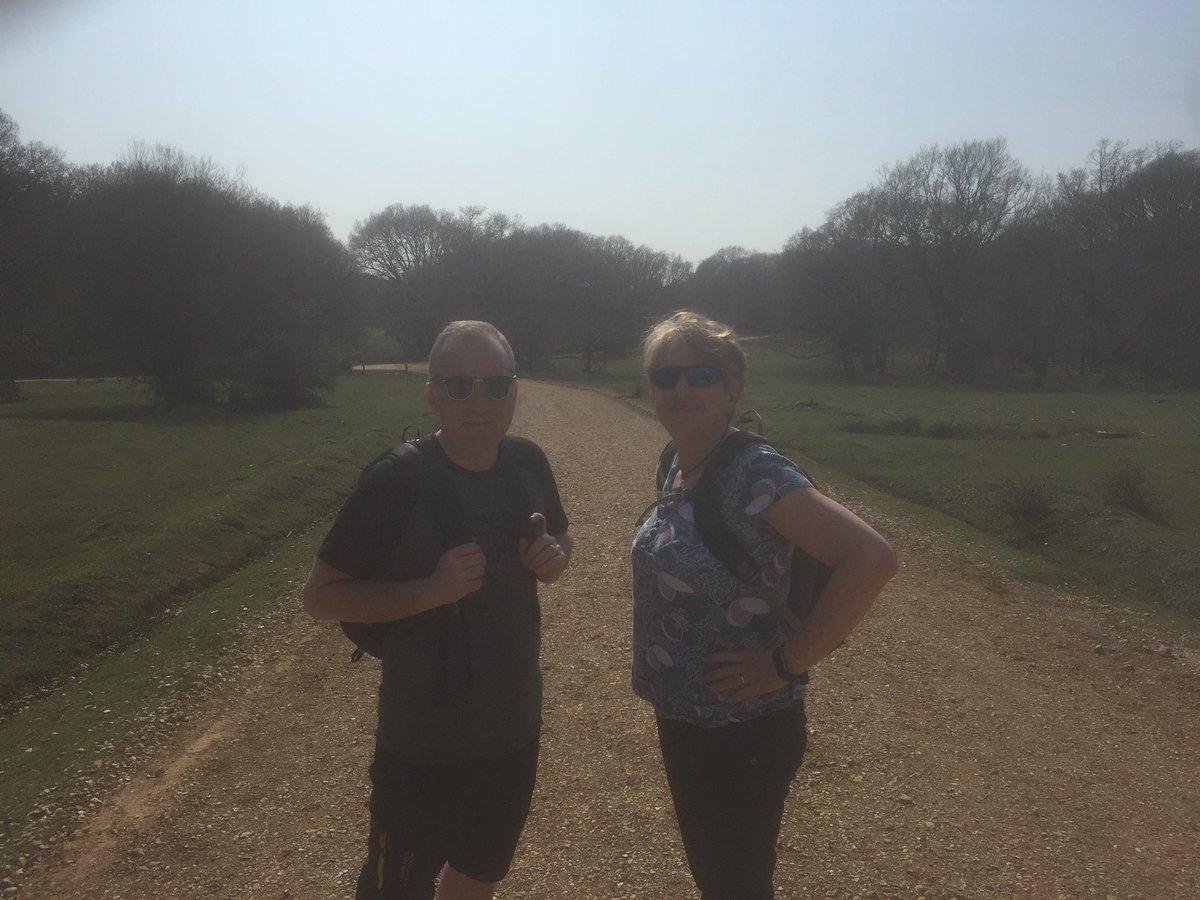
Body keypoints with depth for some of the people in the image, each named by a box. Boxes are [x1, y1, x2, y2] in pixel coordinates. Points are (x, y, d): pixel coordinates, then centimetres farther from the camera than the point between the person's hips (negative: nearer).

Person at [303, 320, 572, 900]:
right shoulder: (395, 481, -21)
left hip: (515, 730, 5)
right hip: (424, 744, -5)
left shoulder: (527, 463, -6)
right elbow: (319, 596, -16)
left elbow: (560, 534, 12)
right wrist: (430, 589, -30)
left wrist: (555, 556, -12)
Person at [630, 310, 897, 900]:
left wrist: (787, 664, -25)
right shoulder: (678, 468, 1)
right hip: (680, 718, 8)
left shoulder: (753, 471, -24)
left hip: (743, 730, -8)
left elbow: (871, 558, -31)